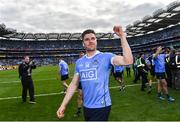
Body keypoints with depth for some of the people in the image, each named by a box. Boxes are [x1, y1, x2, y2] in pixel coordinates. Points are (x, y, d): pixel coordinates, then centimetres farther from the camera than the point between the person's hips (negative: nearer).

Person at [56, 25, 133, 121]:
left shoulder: (106, 57, -10)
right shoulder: (79, 62, 5)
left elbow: (128, 61, -25)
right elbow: (74, 84, 8)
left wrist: (122, 36, -25)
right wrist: (63, 105, 5)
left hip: (101, 107, -5)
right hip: (86, 107, 5)